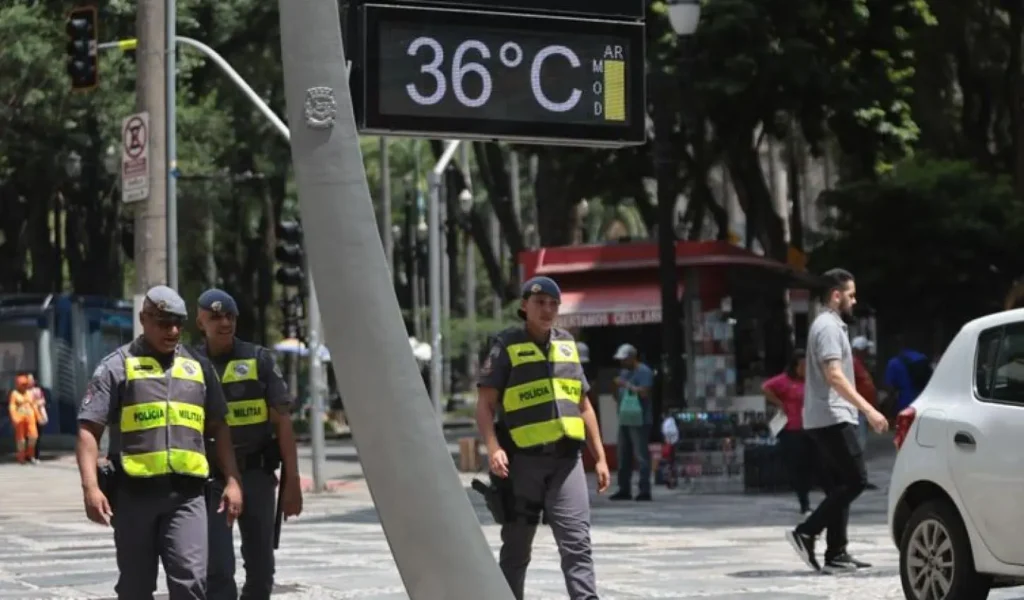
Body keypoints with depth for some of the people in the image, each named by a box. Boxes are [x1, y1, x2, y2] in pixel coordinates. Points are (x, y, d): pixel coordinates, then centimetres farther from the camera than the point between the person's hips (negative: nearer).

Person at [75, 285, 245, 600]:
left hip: (187, 494, 2)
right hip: (134, 492, -1)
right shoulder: (117, 367, 3)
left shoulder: (199, 367, 14)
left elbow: (219, 428, 19)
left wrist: (232, 481, 10)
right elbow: (88, 430, -3)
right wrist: (91, 487, -15)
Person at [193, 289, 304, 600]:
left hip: (256, 474, 1)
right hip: (211, 478, -1)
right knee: (218, 569, -7)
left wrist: (292, 481, -5)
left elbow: (282, 421, 1)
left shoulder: (259, 360, 2)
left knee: (261, 567, 9)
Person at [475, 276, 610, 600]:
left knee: (577, 542, -8)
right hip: (523, 460, -3)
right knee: (517, 547, 8)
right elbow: (485, 404, -4)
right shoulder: (507, 346, 1)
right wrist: (494, 448, -19)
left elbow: (584, 406, 19)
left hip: (566, 459, 3)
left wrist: (600, 457, 15)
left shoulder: (567, 345, 15)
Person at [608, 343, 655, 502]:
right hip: (624, 420, 9)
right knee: (624, 457, 10)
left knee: (641, 456, -10)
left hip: (639, 421, -9)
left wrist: (626, 385, -14)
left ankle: (645, 491, -10)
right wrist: (617, 388, 3)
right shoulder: (624, 372, 20)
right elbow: (618, 396, 24)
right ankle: (624, 489, 16)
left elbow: (644, 392, -17)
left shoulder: (644, 372, -6)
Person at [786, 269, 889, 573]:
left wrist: (861, 410, 24)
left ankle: (836, 553, 6)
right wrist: (868, 410, -26)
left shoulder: (830, 325, 20)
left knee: (839, 485, 8)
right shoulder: (828, 327, -12)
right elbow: (834, 376, -22)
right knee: (855, 480, -11)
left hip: (828, 419, 10)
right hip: (832, 418, -10)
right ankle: (806, 533, -11)